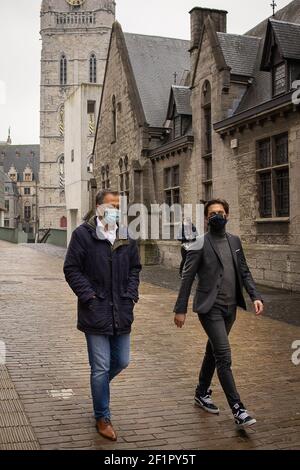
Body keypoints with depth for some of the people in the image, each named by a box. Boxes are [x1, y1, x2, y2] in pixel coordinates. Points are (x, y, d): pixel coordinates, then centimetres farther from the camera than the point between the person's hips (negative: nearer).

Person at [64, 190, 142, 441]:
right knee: (101, 368, 3)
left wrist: (131, 294, 4)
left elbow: (135, 268, 17)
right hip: (96, 312, -5)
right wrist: (89, 296, -13)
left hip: (122, 313, 5)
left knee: (121, 362, 15)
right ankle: (103, 418, 20)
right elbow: (71, 269, -7)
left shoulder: (126, 236, 7)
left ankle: (99, 385, 46)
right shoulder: (83, 234, -8)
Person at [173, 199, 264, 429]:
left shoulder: (235, 241, 9)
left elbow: (244, 272, 13)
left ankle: (202, 393, 36)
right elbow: (187, 278, -7)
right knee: (224, 356, -10)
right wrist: (180, 310, -7)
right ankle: (238, 409, -5)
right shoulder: (200, 245, -8)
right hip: (210, 308, -6)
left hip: (230, 308, 6)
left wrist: (255, 296, 0)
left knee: (213, 352, 19)